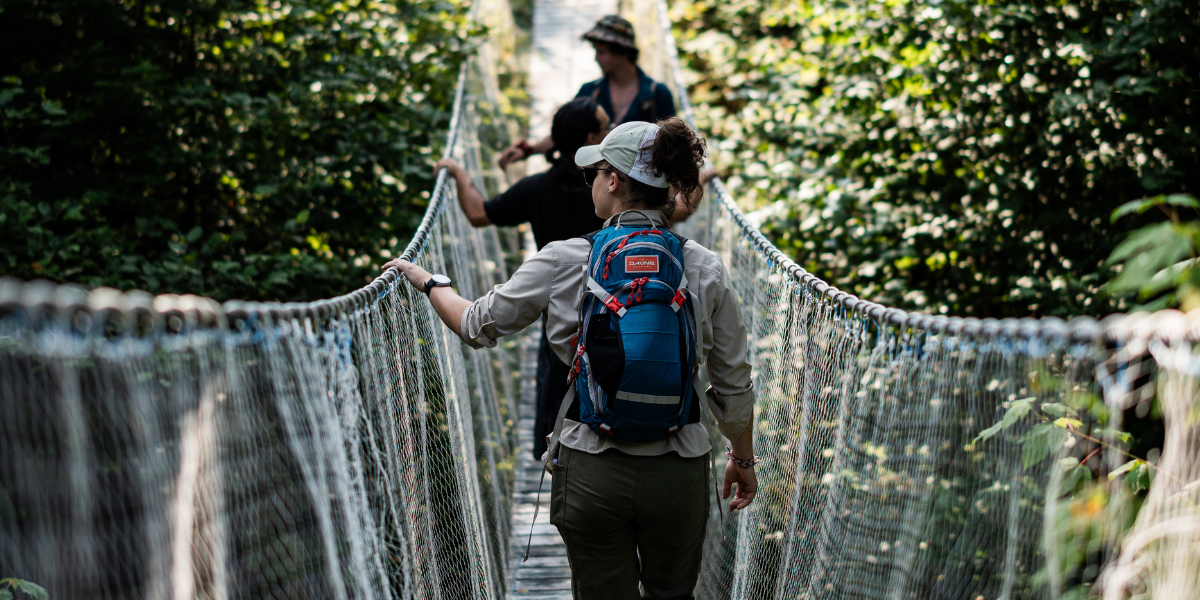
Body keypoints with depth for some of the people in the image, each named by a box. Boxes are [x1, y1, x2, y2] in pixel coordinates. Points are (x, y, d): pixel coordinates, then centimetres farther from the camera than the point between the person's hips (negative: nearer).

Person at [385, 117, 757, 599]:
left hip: (591, 472, -1)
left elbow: (478, 327, 4)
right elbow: (734, 385, 2)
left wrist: (426, 280, 22)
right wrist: (742, 458, 19)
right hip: (678, 473, 1)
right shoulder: (705, 270, -4)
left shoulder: (564, 262, -8)